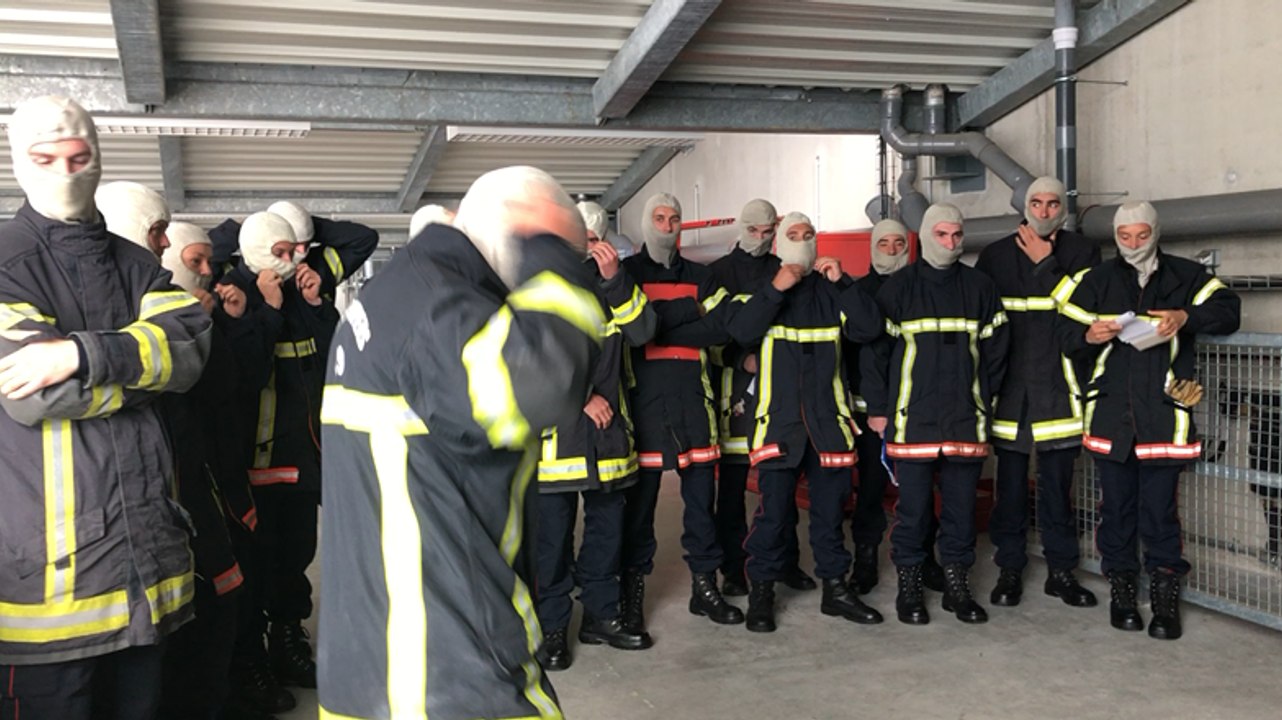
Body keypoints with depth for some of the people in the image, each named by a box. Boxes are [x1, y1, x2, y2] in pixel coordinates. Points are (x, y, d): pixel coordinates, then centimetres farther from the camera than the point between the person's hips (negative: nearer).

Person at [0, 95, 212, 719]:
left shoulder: (137, 265, 13)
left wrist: (84, 355, -20)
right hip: (50, 559, -5)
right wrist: (144, 366, -5)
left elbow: (192, 345, -7)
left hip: (148, 544, 5)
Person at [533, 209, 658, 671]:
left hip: (608, 428, 5)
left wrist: (615, 279, -15)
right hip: (555, 433, -4)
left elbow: (642, 331, -4)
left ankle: (600, 614, 27)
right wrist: (579, 399, -12)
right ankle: (551, 626, 15)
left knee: (607, 526, 12)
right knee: (553, 533, 2)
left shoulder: (610, 287, 11)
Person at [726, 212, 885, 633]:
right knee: (774, 507, -4)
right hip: (779, 418, -2)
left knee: (831, 505, 8)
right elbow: (740, 333, -10)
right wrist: (776, 290, -17)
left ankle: (835, 587, 21)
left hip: (828, 417, 3)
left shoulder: (832, 290, 12)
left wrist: (842, 282, -11)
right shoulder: (763, 289, 8)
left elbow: (869, 329, -2)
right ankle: (761, 591, 9)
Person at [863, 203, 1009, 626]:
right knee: (913, 506, 2)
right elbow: (873, 349, 1)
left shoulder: (979, 288, 8)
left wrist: (984, 401, 6)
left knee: (962, 505, 8)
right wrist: (877, 409, -1)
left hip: (966, 419, 3)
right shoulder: (898, 287, 1)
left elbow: (994, 349, 12)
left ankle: (957, 587, 21)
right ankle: (909, 589, 15)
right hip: (912, 419, -2)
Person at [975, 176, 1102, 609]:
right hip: (1010, 387, 1)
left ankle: (1061, 570, 18)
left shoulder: (1082, 253, 6)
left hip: (1059, 387, 0)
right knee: (1010, 483, 5)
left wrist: (1047, 265, -10)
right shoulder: (996, 255, 9)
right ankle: (1009, 569, 16)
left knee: (1058, 482, 6)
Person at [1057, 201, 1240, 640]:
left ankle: (1166, 602, 14)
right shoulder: (1097, 281, 10)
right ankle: (1121, 593, 23)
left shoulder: (1185, 277, 6)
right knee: (1116, 508, 9)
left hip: (1164, 417, -2)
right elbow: (1066, 333, 6)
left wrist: (1187, 317, -21)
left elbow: (1228, 312, -3)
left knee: (1160, 511, 1)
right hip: (1110, 417, 2)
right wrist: (1088, 336, -17)